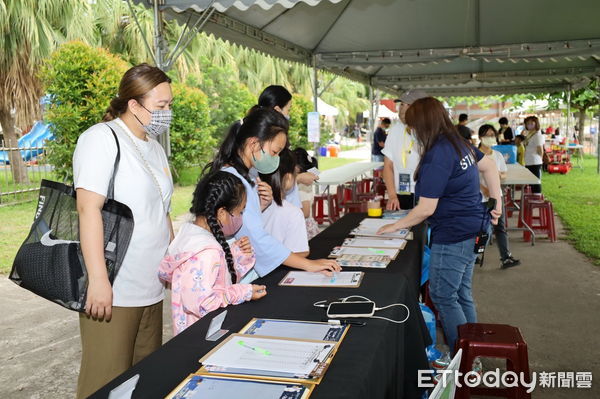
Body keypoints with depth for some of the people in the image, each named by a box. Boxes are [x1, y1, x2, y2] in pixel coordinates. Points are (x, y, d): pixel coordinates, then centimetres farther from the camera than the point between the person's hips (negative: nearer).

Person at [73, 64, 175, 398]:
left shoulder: (155, 148, 17)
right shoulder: (102, 138, -8)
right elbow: (89, 208, -16)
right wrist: (98, 279, -21)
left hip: (152, 289, 8)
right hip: (114, 291, -8)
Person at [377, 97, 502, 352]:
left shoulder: (436, 155, -22)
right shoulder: (459, 143, 7)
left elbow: (426, 209, -21)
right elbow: (489, 167, 19)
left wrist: (395, 227, -9)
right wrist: (496, 202, 18)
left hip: (453, 235, -10)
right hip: (471, 228, 10)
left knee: (443, 296, 3)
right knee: (461, 294, 18)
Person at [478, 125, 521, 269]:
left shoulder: (498, 155, 10)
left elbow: (504, 174, 15)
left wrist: (500, 175, -9)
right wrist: (484, 190, -24)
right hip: (480, 197, -5)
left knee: (500, 227, 1)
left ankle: (505, 258, 0)